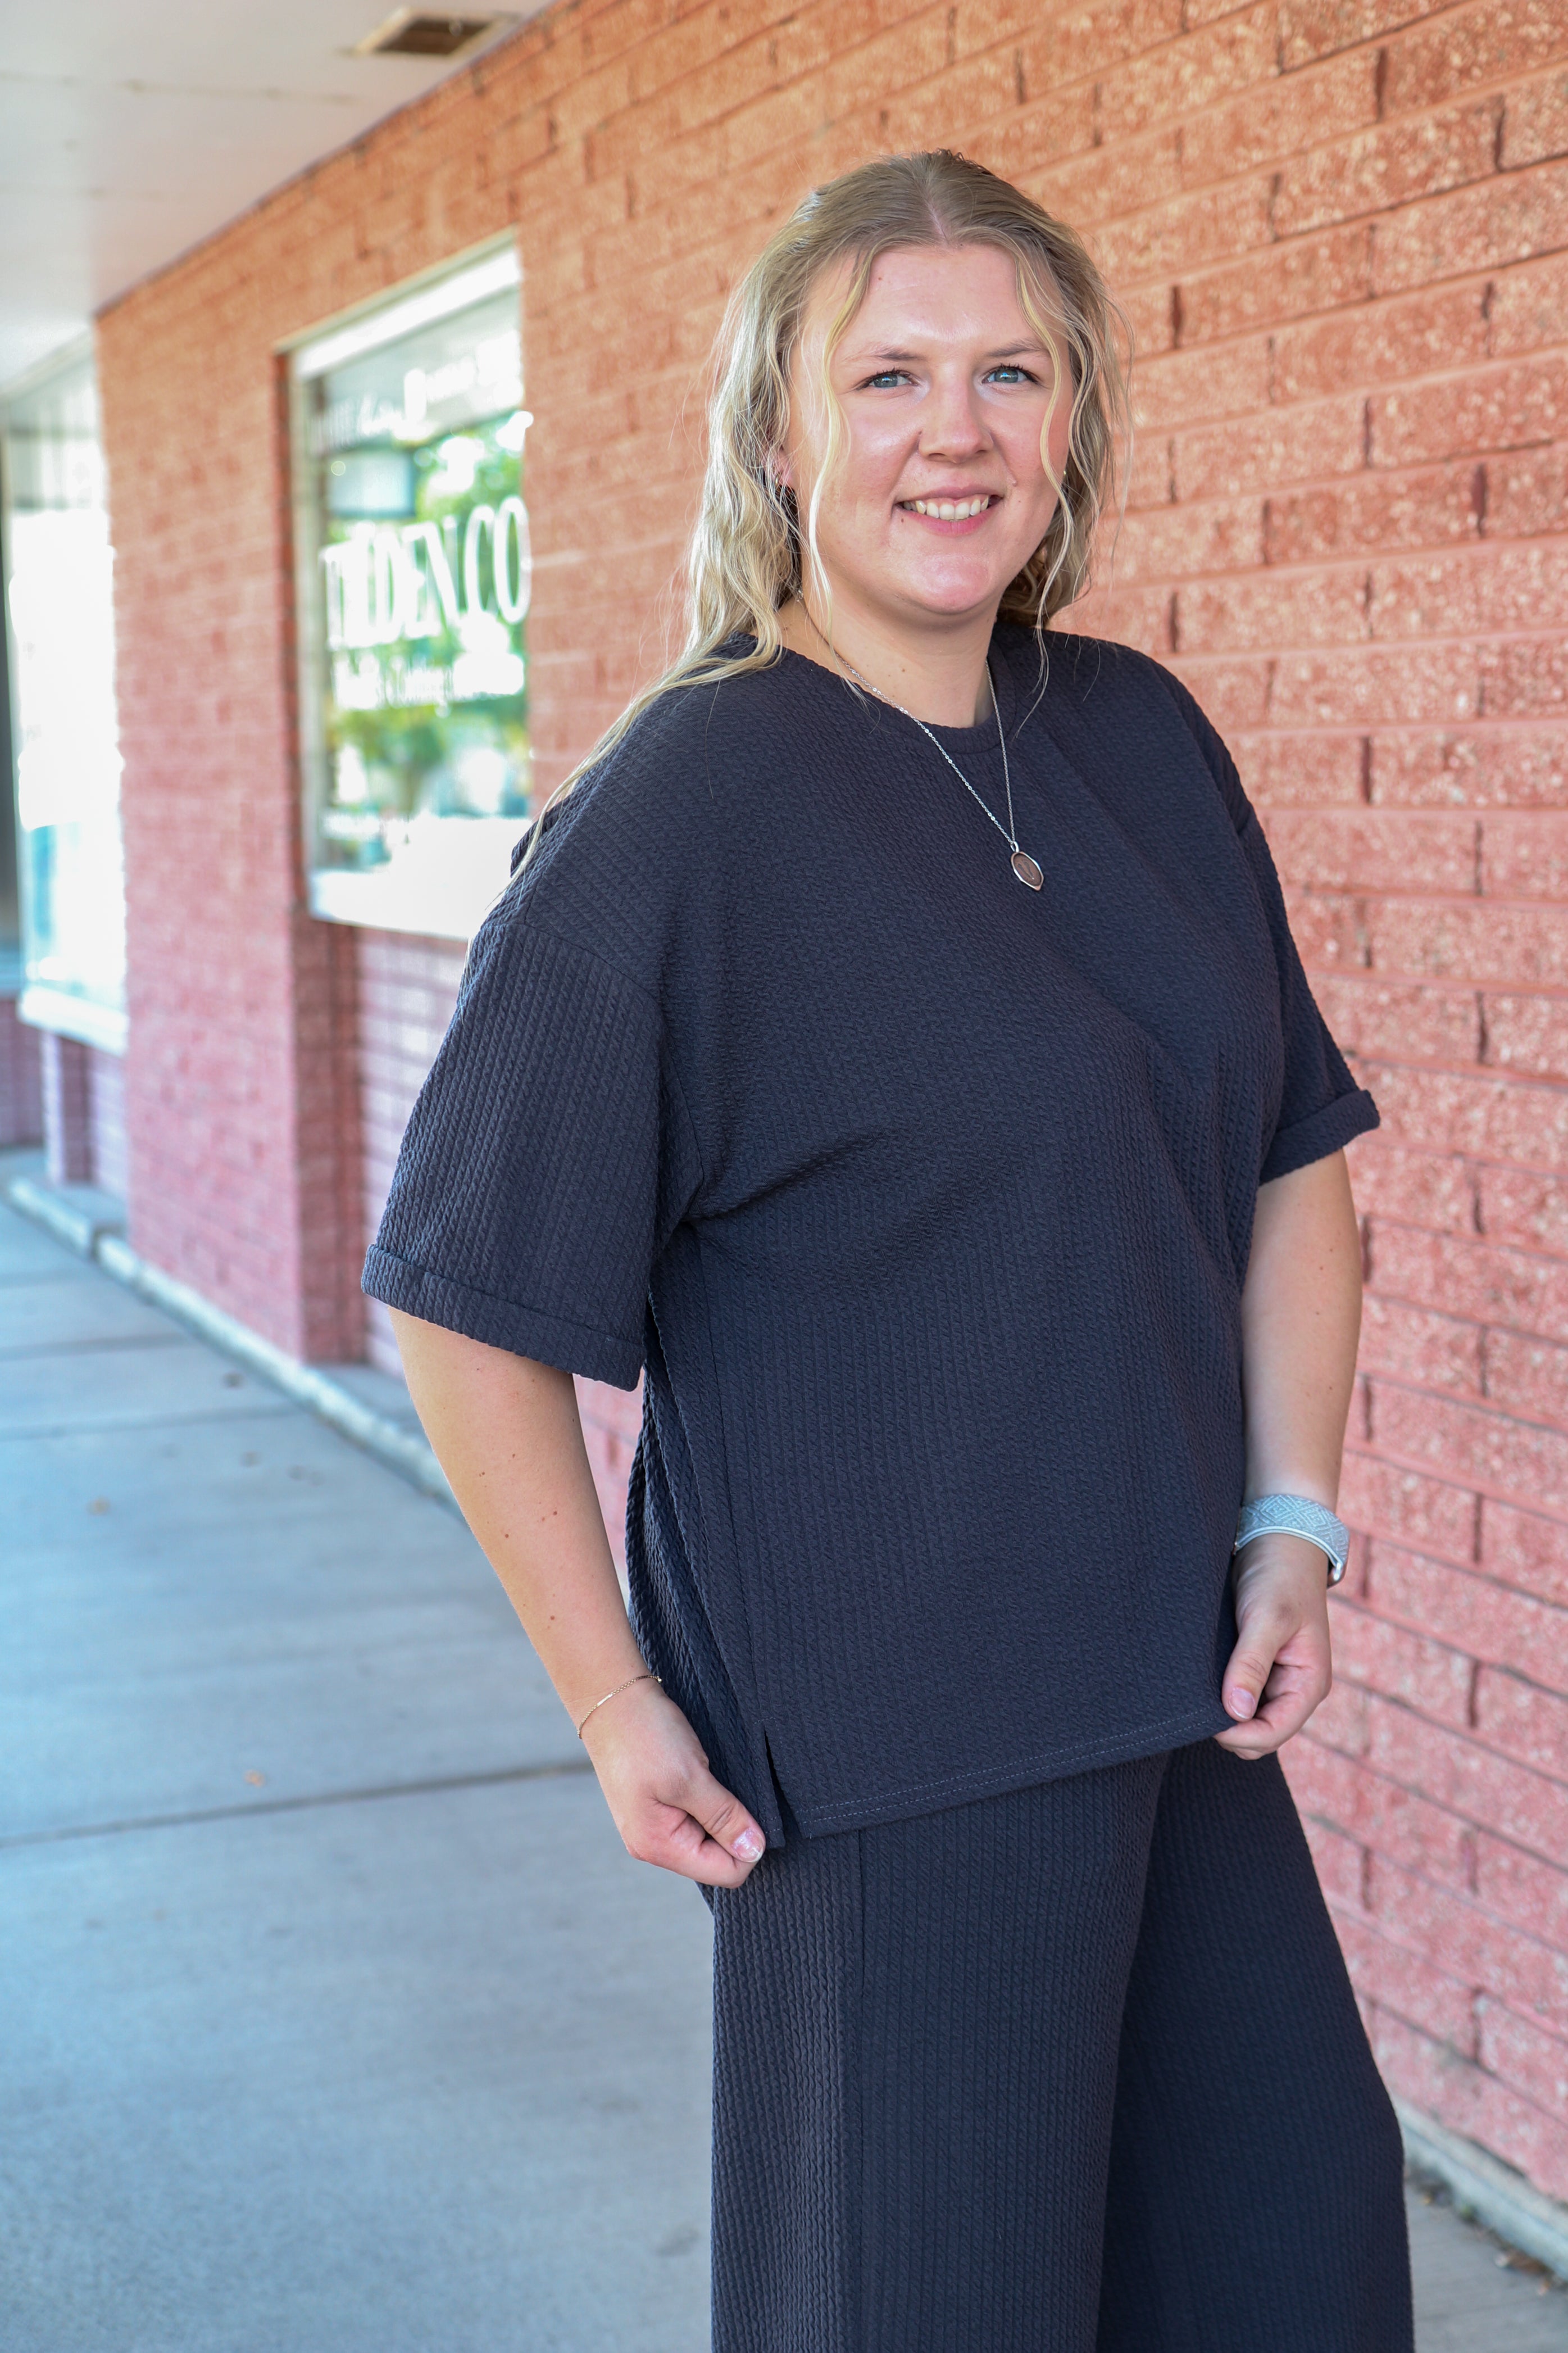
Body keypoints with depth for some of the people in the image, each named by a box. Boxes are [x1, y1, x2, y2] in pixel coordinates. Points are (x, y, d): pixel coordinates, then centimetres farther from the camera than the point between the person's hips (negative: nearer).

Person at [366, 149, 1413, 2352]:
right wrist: (614, 1701, -11)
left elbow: (1291, 1153, 14)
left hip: (1177, 1695, 7)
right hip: (882, 1738, -7)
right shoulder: (684, 804, -15)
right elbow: (463, 1296, -13)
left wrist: (1296, 1522, 5)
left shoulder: (1144, 742, 5)